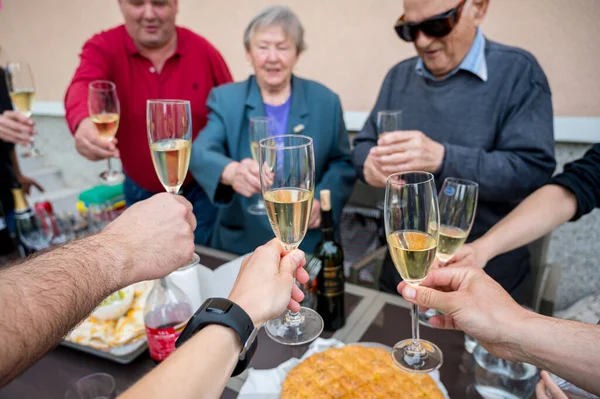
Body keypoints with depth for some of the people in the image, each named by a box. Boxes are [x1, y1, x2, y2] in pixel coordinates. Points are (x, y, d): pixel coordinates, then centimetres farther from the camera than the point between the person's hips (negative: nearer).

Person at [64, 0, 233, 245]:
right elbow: (83, 87, -30)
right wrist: (84, 122, -53)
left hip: (200, 191, -1)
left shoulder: (204, 51, -9)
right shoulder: (103, 48, -9)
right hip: (140, 193, 2)